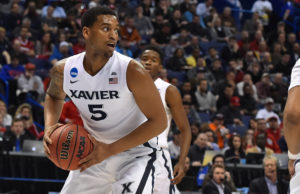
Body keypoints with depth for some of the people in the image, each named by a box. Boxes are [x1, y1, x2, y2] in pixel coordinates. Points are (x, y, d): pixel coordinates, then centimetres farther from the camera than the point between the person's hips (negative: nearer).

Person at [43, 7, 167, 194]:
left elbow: (159, 122, -20)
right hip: (94, 151, 5)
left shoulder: (132, 71, -23)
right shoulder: (64, 70, -9)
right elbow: (54, 96, 16)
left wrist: (110, 150, -24)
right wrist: (49, 127, -6)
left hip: (135, 154, -5)